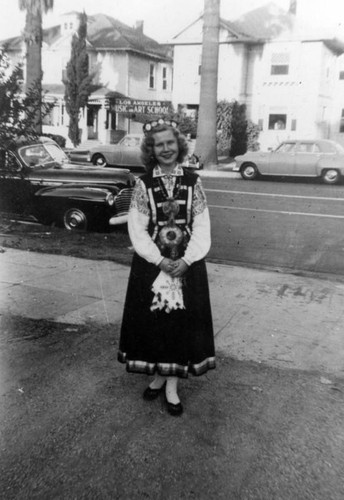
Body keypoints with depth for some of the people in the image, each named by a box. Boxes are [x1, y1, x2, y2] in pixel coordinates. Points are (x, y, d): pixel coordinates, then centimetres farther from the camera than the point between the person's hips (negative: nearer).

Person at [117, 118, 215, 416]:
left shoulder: (193, 182, -1)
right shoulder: (144, 184, -2)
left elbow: (202, 226, -4)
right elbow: (137, 228, -5)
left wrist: (185, 260, -15)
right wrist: (160, 260, -15)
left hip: (187, 263, 0)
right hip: (152, 262, 0)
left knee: (182, 319, 4)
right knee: (153, 319, 7)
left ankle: (172, 384, 17)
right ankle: (159, 374, 28)